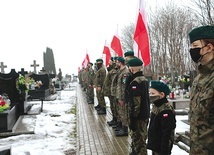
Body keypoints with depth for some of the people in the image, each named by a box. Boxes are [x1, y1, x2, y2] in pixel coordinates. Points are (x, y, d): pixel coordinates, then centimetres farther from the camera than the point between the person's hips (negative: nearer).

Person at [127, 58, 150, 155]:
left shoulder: (135, 82, -20)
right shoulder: (145, 80, 9)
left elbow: (135, 103, -24)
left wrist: (132, 119, -20)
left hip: (138, 117, -9)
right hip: (145, 115, 9)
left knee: (138, 139, -1)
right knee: (142, 137, 19)